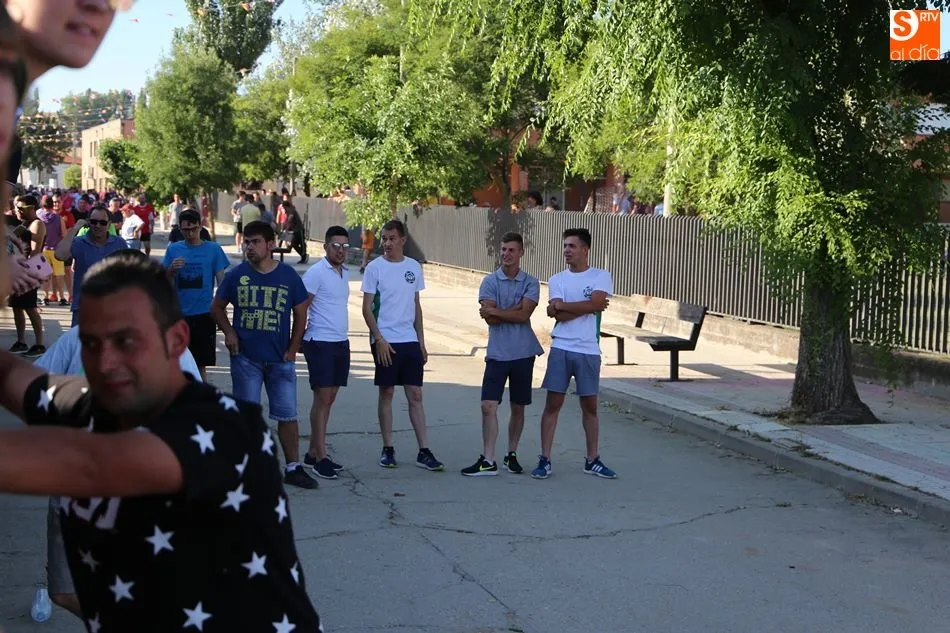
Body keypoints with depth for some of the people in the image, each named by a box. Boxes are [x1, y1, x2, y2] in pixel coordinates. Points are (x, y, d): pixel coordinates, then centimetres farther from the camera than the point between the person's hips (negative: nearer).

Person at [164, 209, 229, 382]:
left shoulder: (213, 249, -1)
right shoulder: (173, 249, 5)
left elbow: (222, 283, 0)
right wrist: (171, 270, -12)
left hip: (203, 315, -2)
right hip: (178, 315, 2)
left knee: (200, 365, 3)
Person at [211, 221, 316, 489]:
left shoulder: (288, 276, -1)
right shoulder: (237, 275, 0)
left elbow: (300, 314, 6)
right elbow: (217, 307, 11)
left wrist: (292, 349, 1)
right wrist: (228, 332, -4)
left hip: (280, 358, 0)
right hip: (245, 358, 0)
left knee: (288, 415, 2)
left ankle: (293, 468, 11)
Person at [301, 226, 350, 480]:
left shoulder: (345, 272, 14)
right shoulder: (316, 272, -11)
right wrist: (299, 339, -14)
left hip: (341, 343, 8)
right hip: (320, 343, -8)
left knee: (329, 398, 10)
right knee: (322, 398, -7)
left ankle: (313, 452, 18)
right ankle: (320, 457, -5)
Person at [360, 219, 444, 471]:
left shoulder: (414, 267, 9)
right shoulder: (375, 268, -3)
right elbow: (367, 308, -4)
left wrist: (421, 341, 12)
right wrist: (379, 339, -12)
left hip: (410, 341, 3)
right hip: (385, 341, -3)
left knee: (416, 396, 3)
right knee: (386, 393, 4)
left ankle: (423, 452, 4)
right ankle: (388, 449, 14)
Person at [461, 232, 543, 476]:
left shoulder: (531, 282, 2)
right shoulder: (490, 281, 1)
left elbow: (524, 315, -12)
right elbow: (490, 318, -10)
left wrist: (496, 311, -11)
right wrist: (516, 309, -11)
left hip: (523, 353, 1)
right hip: (497, 353, 0)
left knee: (518, 408, 10)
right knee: (488, 406, -8)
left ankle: (512, 455, 24)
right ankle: (488, 460, -5)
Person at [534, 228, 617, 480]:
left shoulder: (601, 276, 2)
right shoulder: (557, 280, 5)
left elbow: (596, 303, -15)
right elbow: (558, 315, -8)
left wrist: (561, 306, -9)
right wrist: (588, 306, -9)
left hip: (588, 351, 0)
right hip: (561, 349, 1)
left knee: (590, 406, 9)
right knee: (553, 404, 0)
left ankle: (593, 460, 20)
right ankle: (545, 460, 6)